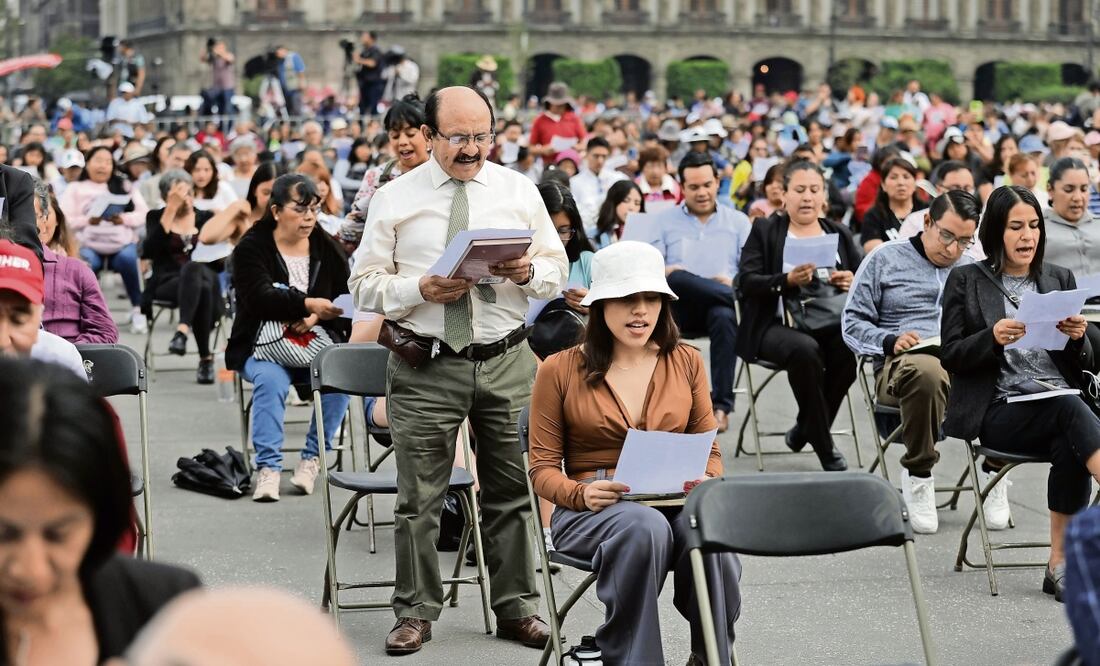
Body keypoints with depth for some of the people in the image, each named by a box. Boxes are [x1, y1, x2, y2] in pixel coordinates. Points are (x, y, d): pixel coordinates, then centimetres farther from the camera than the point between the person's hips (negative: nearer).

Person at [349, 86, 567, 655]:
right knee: (418, 498, 1)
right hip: (426, 365, -2)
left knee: (512, 490, 7)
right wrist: (421, 290, -16)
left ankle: (515, 608, 18)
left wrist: (529, 272, -12)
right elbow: (365, 286, 1)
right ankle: (415, 612, 13)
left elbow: (556, 268, 11)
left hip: (506, 361, 2)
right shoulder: (394, 200, 1)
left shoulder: (519, 191, 8)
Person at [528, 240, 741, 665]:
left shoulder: (686, 362, 14)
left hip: (676, 502, 2)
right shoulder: (560, 371, 6)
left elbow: (711, 453, 16)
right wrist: (581, 493, -17)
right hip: (589, 511, -2)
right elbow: (543, 468, 5)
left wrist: (703, 480, -9)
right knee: (644, 527, -40)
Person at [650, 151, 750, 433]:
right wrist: (666, 273, -17)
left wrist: (734, 283, -14)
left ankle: (721, 405, -37)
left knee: (724, 317, -38)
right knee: (677, 279, -36)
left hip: (719, 305, 0)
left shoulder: (738, 222, 18)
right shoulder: (664, 222, 19)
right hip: (679, 306, 0)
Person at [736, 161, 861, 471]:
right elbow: (747, 282, -1)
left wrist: (853, 282, -6)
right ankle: (824, 446, -20)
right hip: (777, 325, -3)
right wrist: (787, 280, -18)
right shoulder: (765, 230, 11)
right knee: (805, 349, -37)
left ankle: (803, 430, -10)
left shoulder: (839, 234, 22)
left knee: (847, 349, -32)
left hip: (830, 323, 3)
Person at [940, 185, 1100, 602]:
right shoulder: (966, 281, 8)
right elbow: (950, 357, 2)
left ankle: (1060, 564, -26)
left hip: (1063, 402, 3)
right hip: (999, 411, -3)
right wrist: (994, 337, -16)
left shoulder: (1060, 279, 18)